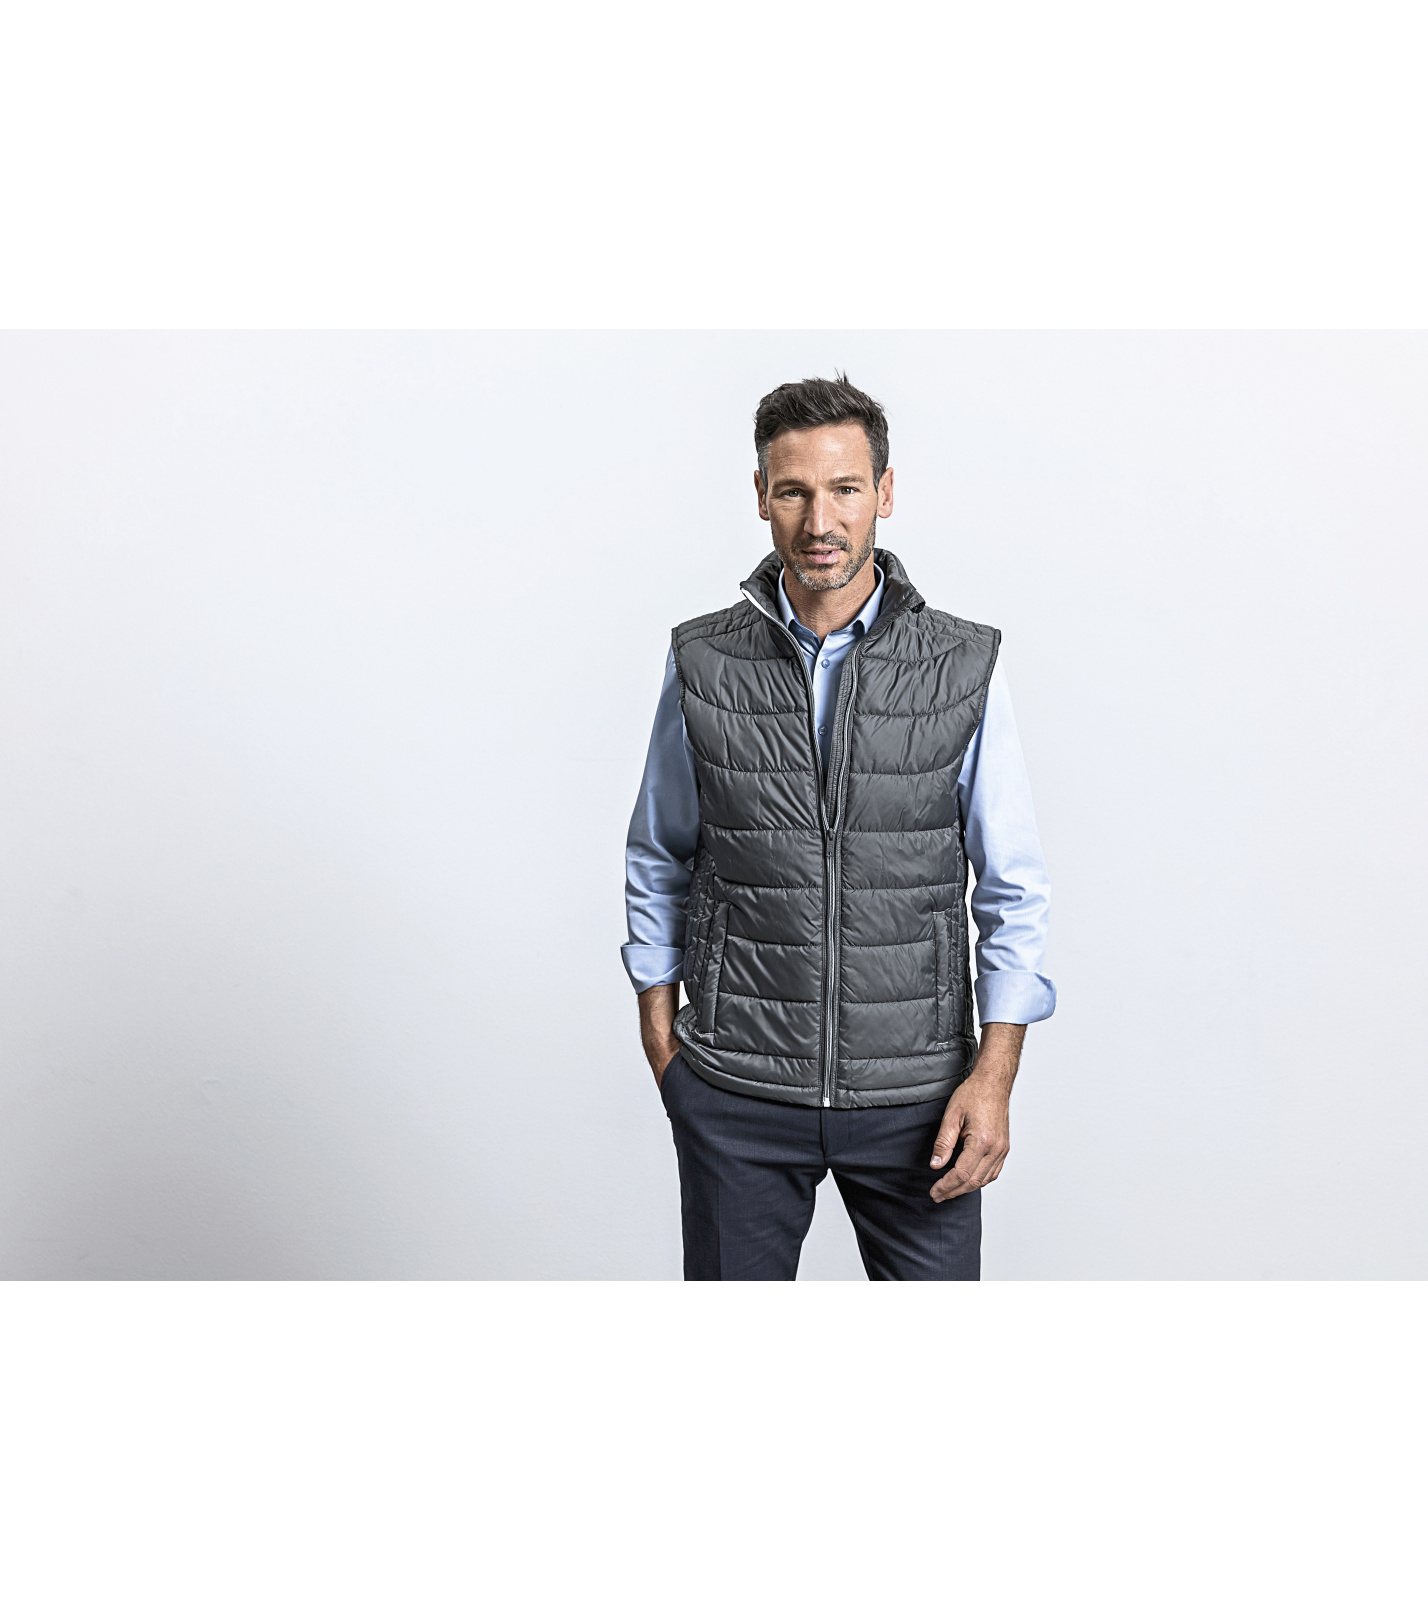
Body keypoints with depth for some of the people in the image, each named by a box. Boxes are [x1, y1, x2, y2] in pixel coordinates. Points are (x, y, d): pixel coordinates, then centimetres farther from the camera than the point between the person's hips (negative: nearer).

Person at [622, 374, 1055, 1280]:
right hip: (736, 1088, 1)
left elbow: (1014, 892, -1)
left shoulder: (965, 668, -4)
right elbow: (658, 863, 9)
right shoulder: (702, 664, -2)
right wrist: (659, 1031, 7)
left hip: (915, 1095, 0)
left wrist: (995, 1075, -7)